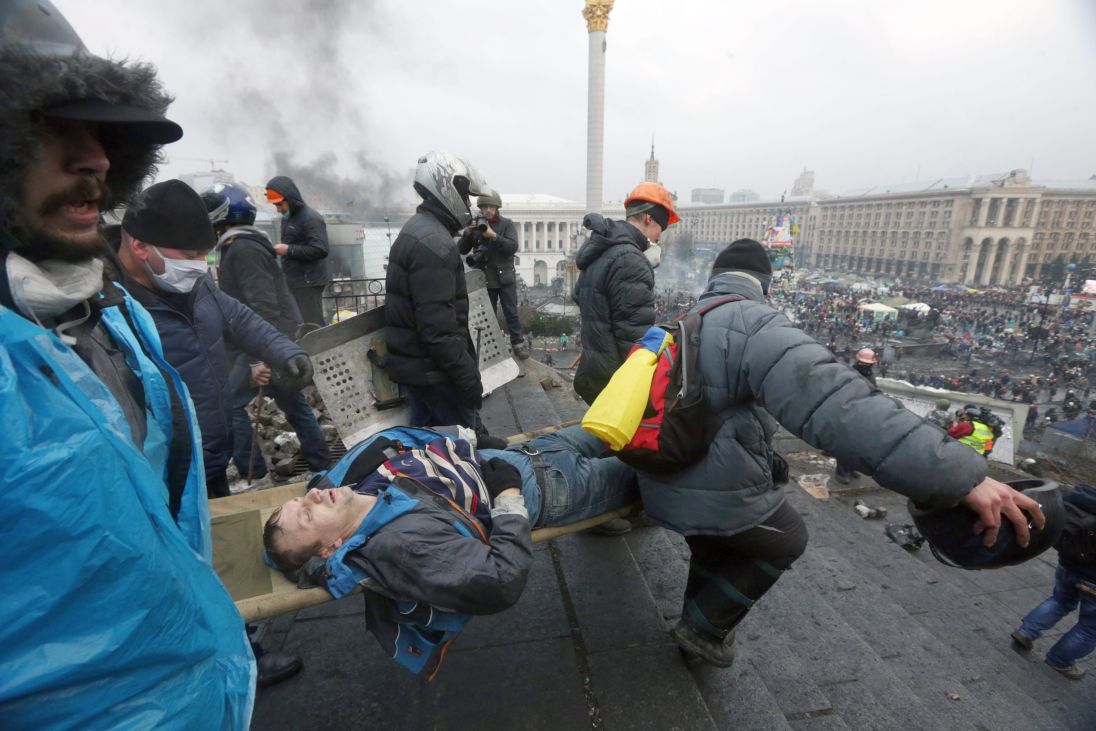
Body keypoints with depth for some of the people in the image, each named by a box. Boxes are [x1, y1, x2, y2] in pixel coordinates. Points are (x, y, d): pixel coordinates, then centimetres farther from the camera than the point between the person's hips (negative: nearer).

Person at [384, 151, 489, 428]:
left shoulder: (415, 229, 12)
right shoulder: (434, 243, -22)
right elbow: (439, 330, -26)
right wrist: (469, 378, -21)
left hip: (412, 364, 10)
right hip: (432, 370, -10)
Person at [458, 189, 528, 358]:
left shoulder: (507, 224, -2)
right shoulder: (475, 225, 4)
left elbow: (512, 247, -15)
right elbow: (462, 250, 1)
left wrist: (493, 236, -25)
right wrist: (467, 233, -16)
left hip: (505, 277, -2)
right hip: (484, 278, 2)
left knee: (511, 313, 4)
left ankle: (518, 342, 15)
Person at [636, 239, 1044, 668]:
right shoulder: (753, 325, -21)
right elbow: (834, 404, -35)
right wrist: (957, 474, -36)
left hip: (665, 486, 8)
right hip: (720, 496, -7)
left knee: (714, 550, 33)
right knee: (785, 541, 23)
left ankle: (699, 629, 52)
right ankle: (704, 628, 28)